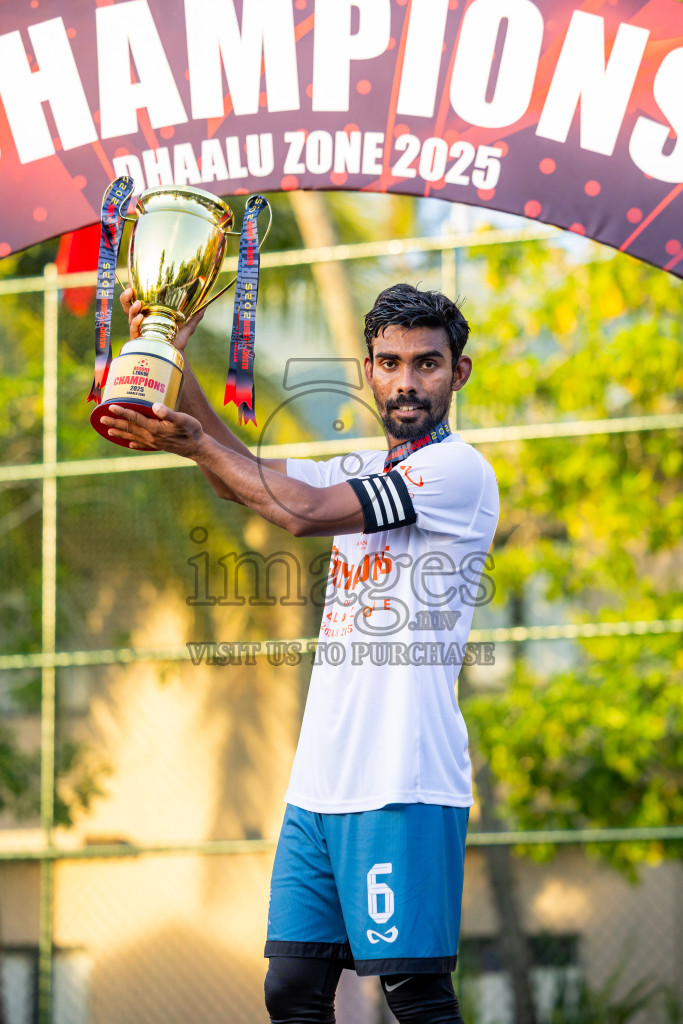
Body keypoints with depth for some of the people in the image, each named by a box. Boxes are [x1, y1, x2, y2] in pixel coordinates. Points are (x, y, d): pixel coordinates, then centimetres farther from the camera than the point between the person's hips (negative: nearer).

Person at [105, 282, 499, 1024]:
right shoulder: (363, 474, 21)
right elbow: (243, 480, 18)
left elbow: (302, 513, -12)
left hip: (404, 782, -8)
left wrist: (199, 445, -3)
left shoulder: (459, 471, -6)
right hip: (321, 782, 8)